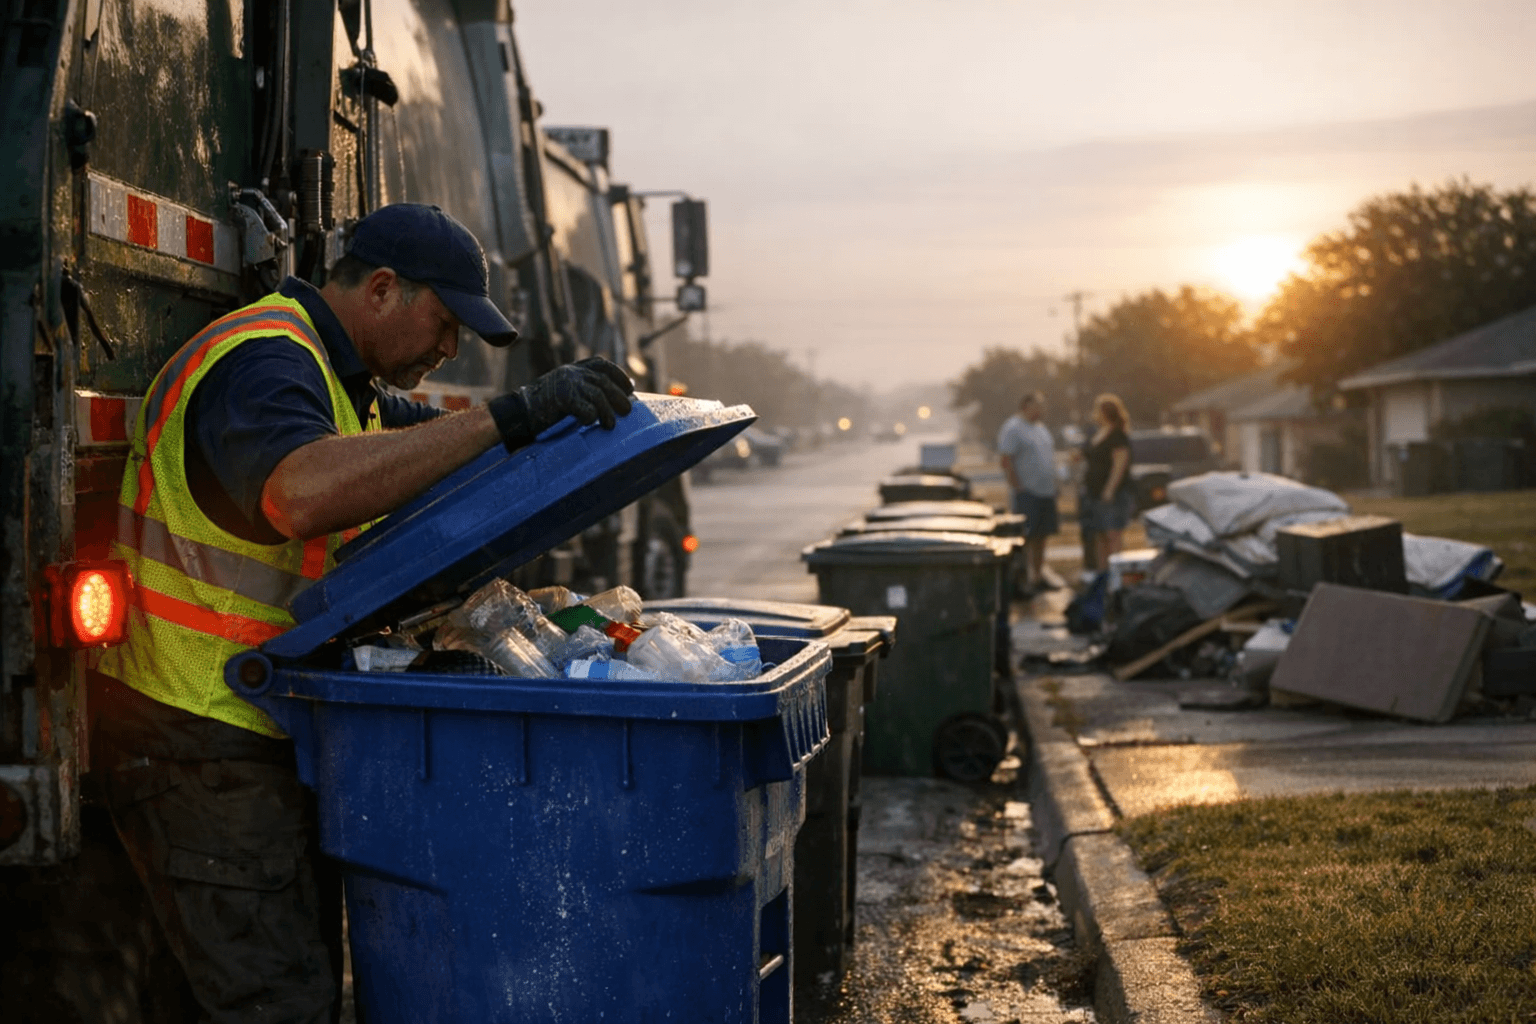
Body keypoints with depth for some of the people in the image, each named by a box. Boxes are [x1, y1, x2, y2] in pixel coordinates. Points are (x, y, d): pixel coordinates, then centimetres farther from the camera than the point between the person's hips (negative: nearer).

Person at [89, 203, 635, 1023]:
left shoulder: (337, 374, 17)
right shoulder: (261, 362, -18)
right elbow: (303, 491, -40)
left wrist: (568, 410, 6)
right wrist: (507, 416, -38)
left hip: (268, 731, 10)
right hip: (198, 740, -10)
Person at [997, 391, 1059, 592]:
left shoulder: (1041, 428, 18)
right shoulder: (1013, 428, -11)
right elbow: (1005, 459, -17)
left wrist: (1052, 482, 15)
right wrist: (1018, 487, -17)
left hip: (1046, 492, 9)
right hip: (1027, 493, -9)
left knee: (1041, 537, 11)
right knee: (1026, 537, -9)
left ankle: (1038, 576, 19)